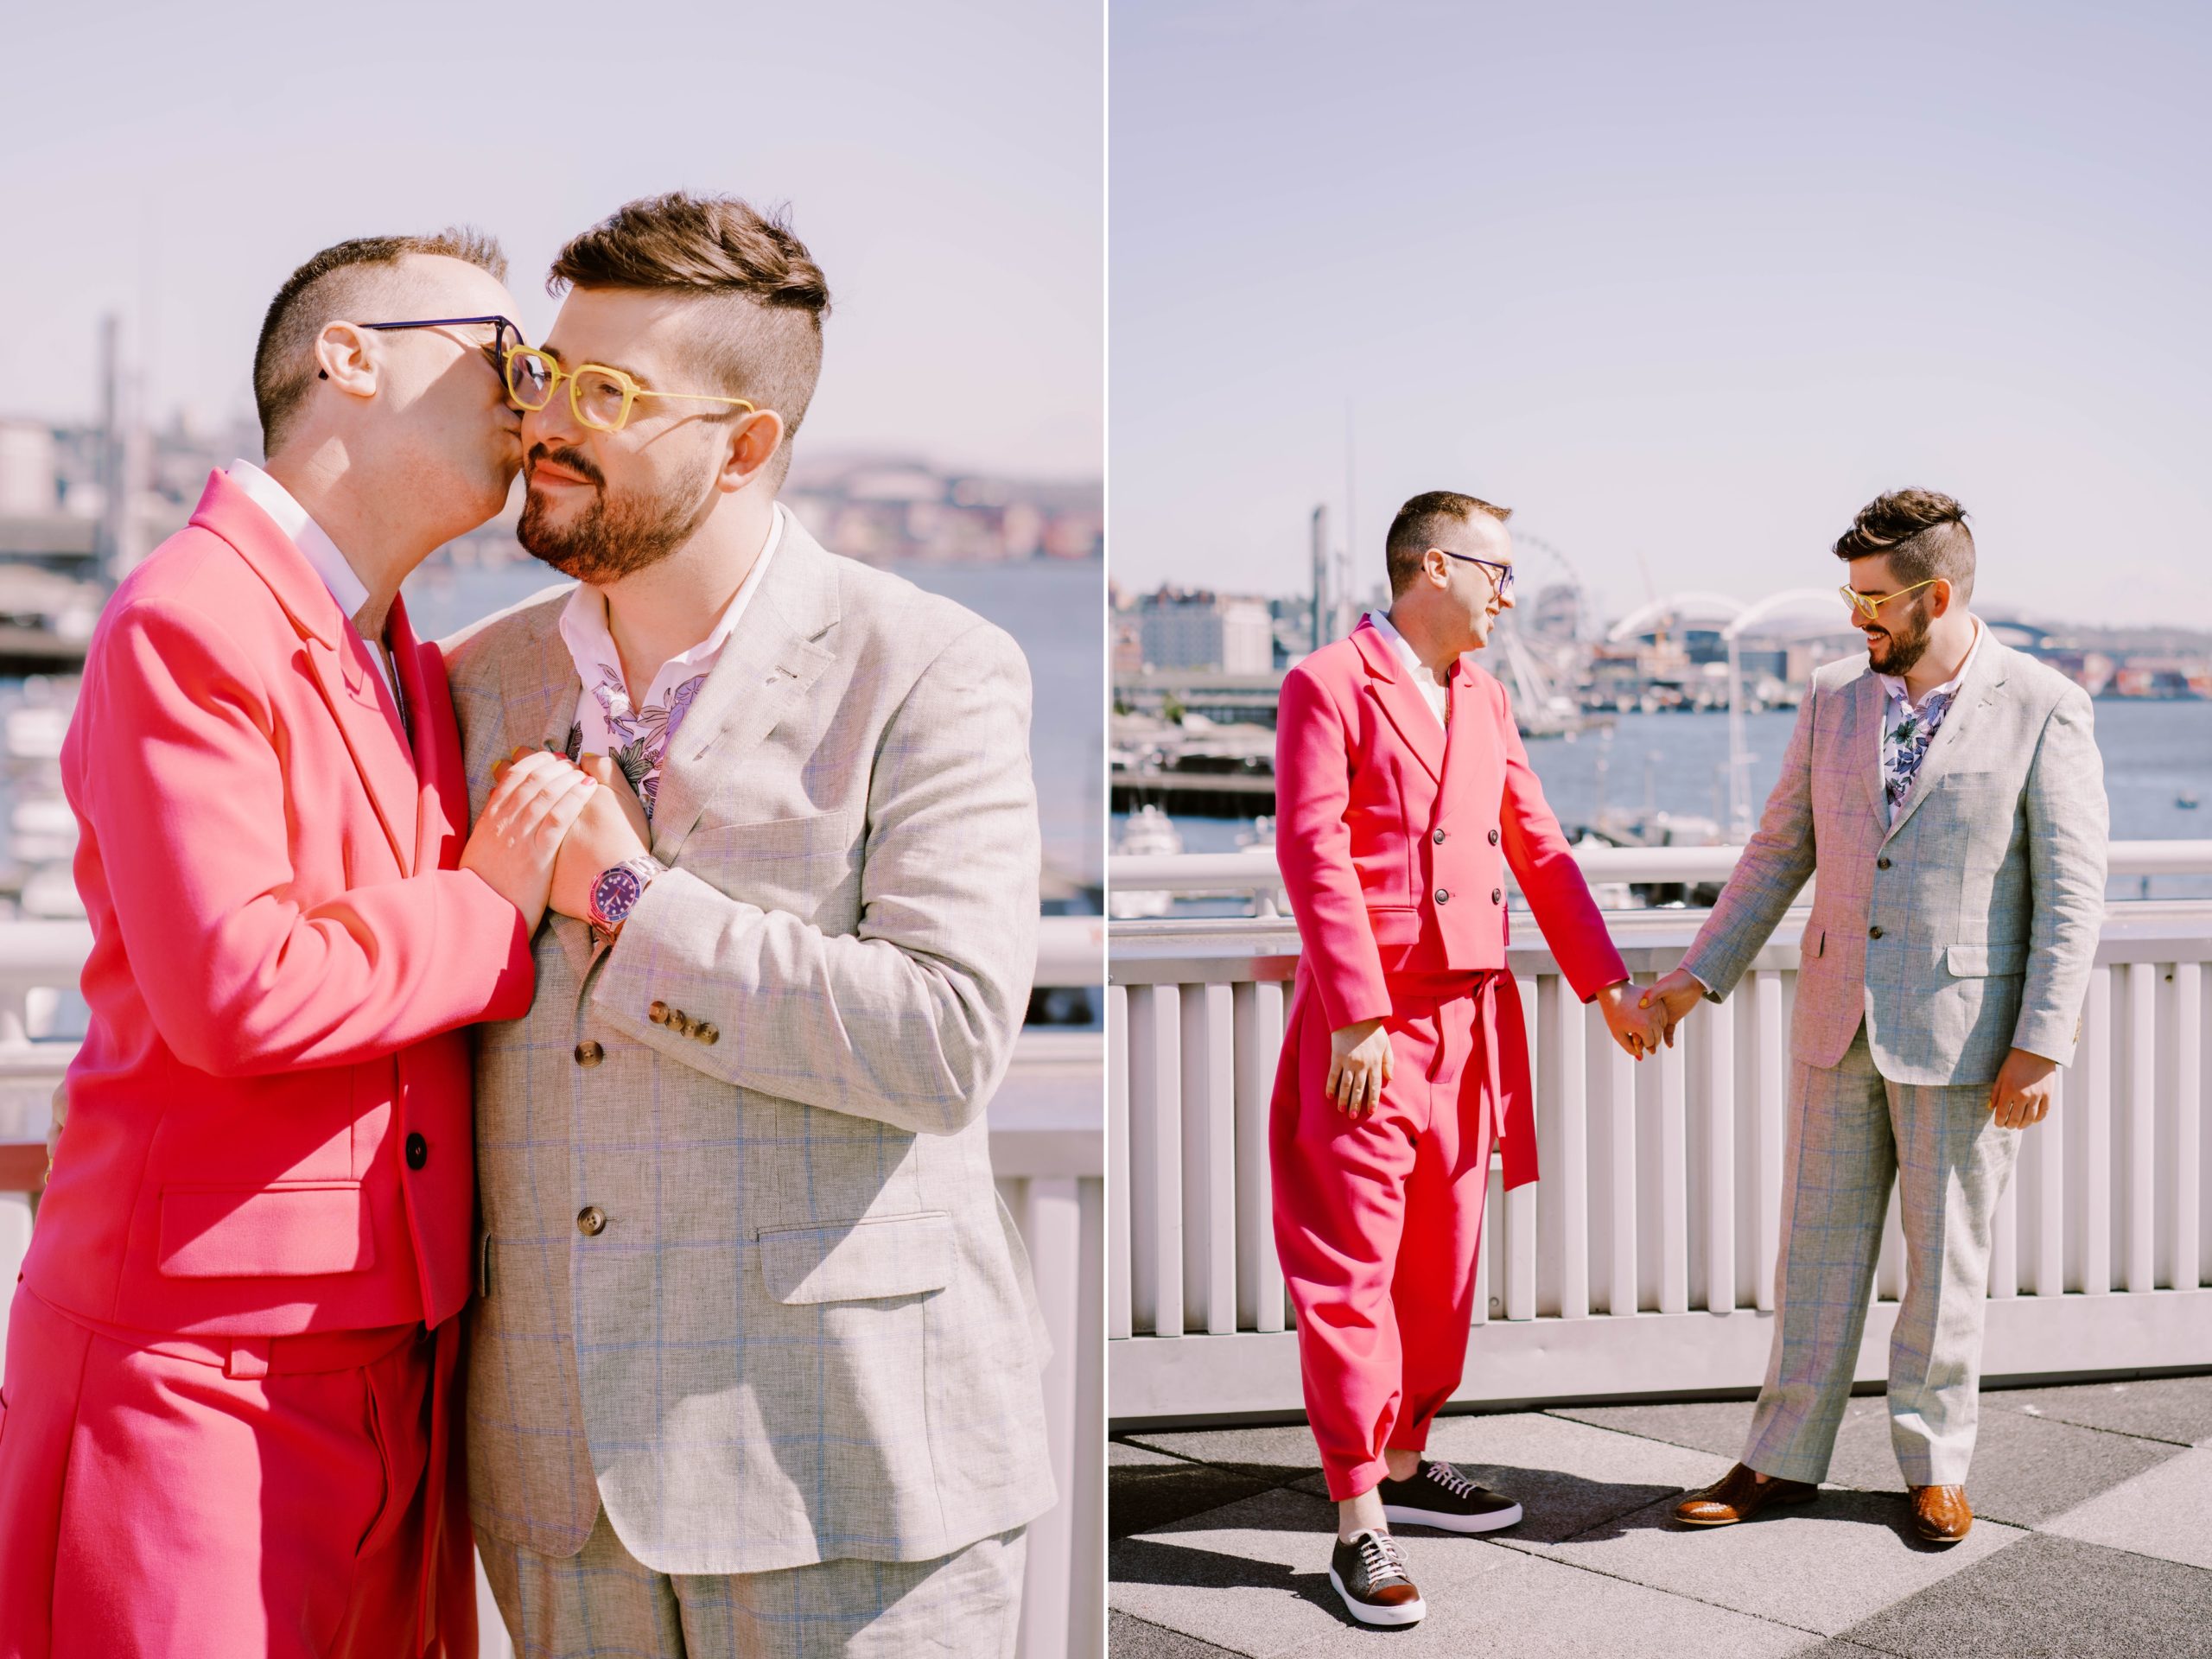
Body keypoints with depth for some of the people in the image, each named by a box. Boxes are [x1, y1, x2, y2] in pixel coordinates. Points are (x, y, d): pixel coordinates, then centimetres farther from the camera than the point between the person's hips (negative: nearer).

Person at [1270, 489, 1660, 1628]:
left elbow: (1537, 848, 18)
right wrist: (1357, 1019, -18)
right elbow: (1313, 856, -13)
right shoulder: (1329, 686, -7)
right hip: (1370, 1023, -7)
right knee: (1351, 1269, -3)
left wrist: (1604, 986, 14)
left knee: (1443, 1258, 14)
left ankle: (1404, 1467, 29)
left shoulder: (1482, 698, 16)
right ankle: (1359, 1527, 3)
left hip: (1471, 1020, 8)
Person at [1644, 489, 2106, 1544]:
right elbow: (1780, 852, 10)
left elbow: (2071, 890, -9)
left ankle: (1935, 1465, 24)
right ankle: (1784, 1462, 19)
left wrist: (2040, 1043, -14)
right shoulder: (1834, 699, 4)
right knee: (1818, 1242, 9)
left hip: (1963, 1032, -4)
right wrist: (1698, 976, 7)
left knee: (1946, 1257, 8)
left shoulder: (2044, 708, -9)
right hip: (1842, 1021, 4)